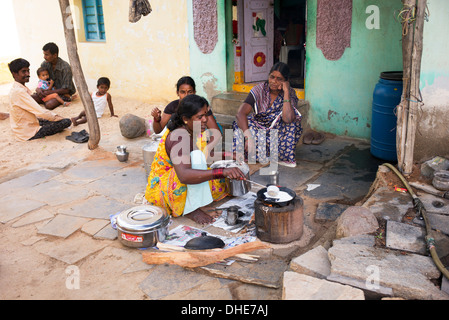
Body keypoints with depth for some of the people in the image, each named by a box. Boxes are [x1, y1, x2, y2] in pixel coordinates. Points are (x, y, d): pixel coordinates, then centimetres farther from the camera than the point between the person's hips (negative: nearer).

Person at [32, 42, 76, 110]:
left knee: (49, 105, -33)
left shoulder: (65, 67, -20)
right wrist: (38, 89, -16)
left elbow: (66, 90, -18)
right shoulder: (44, 65, -3)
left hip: (63, 93, -5)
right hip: (49, 91, 5)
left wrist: (49, 92, -23)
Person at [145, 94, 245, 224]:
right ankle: (190, 209, -23)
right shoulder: (179, 137, -30)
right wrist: (222, 172, -52)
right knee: (196, 156, -31)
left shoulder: (194, 131, -2)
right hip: (161, 186, -9)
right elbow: (184, 176, -46)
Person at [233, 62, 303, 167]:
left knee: (293, 121, -29)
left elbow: (288, 119, -34)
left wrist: (286, 92, -30)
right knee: (240, 124, -29)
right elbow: (241, 113, -27)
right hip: (257, 129, 0)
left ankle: (284, 156, -18)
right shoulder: (259, 90, -12)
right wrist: (248, 136, -42)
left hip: (278, 133, 0)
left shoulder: (290, 94, -12)